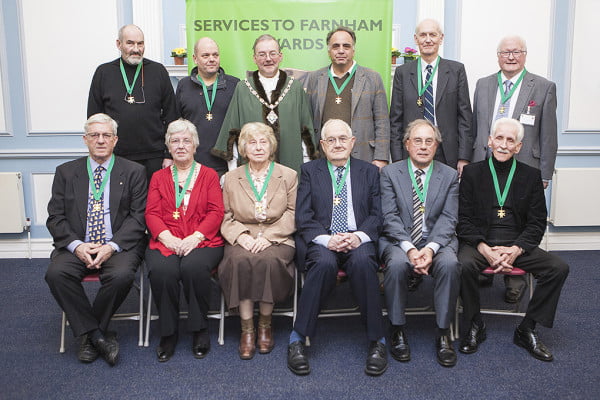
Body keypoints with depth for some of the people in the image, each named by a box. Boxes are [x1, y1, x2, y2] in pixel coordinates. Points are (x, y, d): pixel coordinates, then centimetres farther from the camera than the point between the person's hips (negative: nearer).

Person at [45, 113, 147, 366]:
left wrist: (112, 246, -16)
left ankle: (88, 334, -5)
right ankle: (97, 335, -12)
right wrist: (76, 245, -12)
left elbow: (138, 217, -2)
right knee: (56, 273, -27)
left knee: (121, 275, -31)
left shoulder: (133, 172, 6)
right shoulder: (66, 172, 12)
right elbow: (55, 217, 6)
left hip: (119, 245, -2)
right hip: (76, 246, 2)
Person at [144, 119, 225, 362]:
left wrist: (195, 237, -14)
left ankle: (200, 331, -14)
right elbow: (151, 214, 9)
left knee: (194, 267, -34)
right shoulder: (159, 177, 21)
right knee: (161, 270, -31)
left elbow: (216, 212, 3)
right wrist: (167, 237, -11)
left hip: (202, 241, -1)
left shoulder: (209, 175, 15)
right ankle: (168, 333, -12)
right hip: (165, 242, 2)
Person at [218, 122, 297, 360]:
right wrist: (241, 235, -10)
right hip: (242, 240, 1)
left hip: (277, 240, -1)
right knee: (241, 261, -32)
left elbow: (292, 214, 2)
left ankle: (265, 324, -13)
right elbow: (226, 217, 10)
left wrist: (268, 237, -12)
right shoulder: (231, 178, 15)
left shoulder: (288, 176, 10)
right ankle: (247, 329, -20)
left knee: (268, 260, -34)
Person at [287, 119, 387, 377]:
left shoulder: (369, 172, 17)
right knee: (324, 262, -35)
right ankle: (298, 339, -20)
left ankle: (377, 341, -20)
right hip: (321, 240, -1)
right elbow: (303, 216, 2)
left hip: (358, 240, 1)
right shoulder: (309, 171, 13)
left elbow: (376, 214, 8)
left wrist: (360, 236, -13)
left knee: (363, 261, -33)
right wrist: (326, 239, -15)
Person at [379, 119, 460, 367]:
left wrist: (430, 248, -20)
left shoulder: (450, 176, 8)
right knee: (396, 263, -33)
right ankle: (398, 331, -13)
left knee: (450, 263, -31)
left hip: (437, 240, 1)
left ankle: (443, 333, -14)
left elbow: (448, 218, -2)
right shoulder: (390, 173, 4)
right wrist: (409, 248, -20)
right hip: (398, 240, -1)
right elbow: (389, 216, -6)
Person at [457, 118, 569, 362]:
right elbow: (463, 219, -1)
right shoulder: (472, 173, 4)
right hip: (480, 243, -2)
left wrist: (516, 250, -13)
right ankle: (475, 327, -9)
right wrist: (485, 249, -16)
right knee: (464, 265, -33)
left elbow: (537, 223, 5)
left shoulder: (531, 176, 9)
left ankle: (526, 330, -4)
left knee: (559, 268, -20)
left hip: (518, 245, 2)